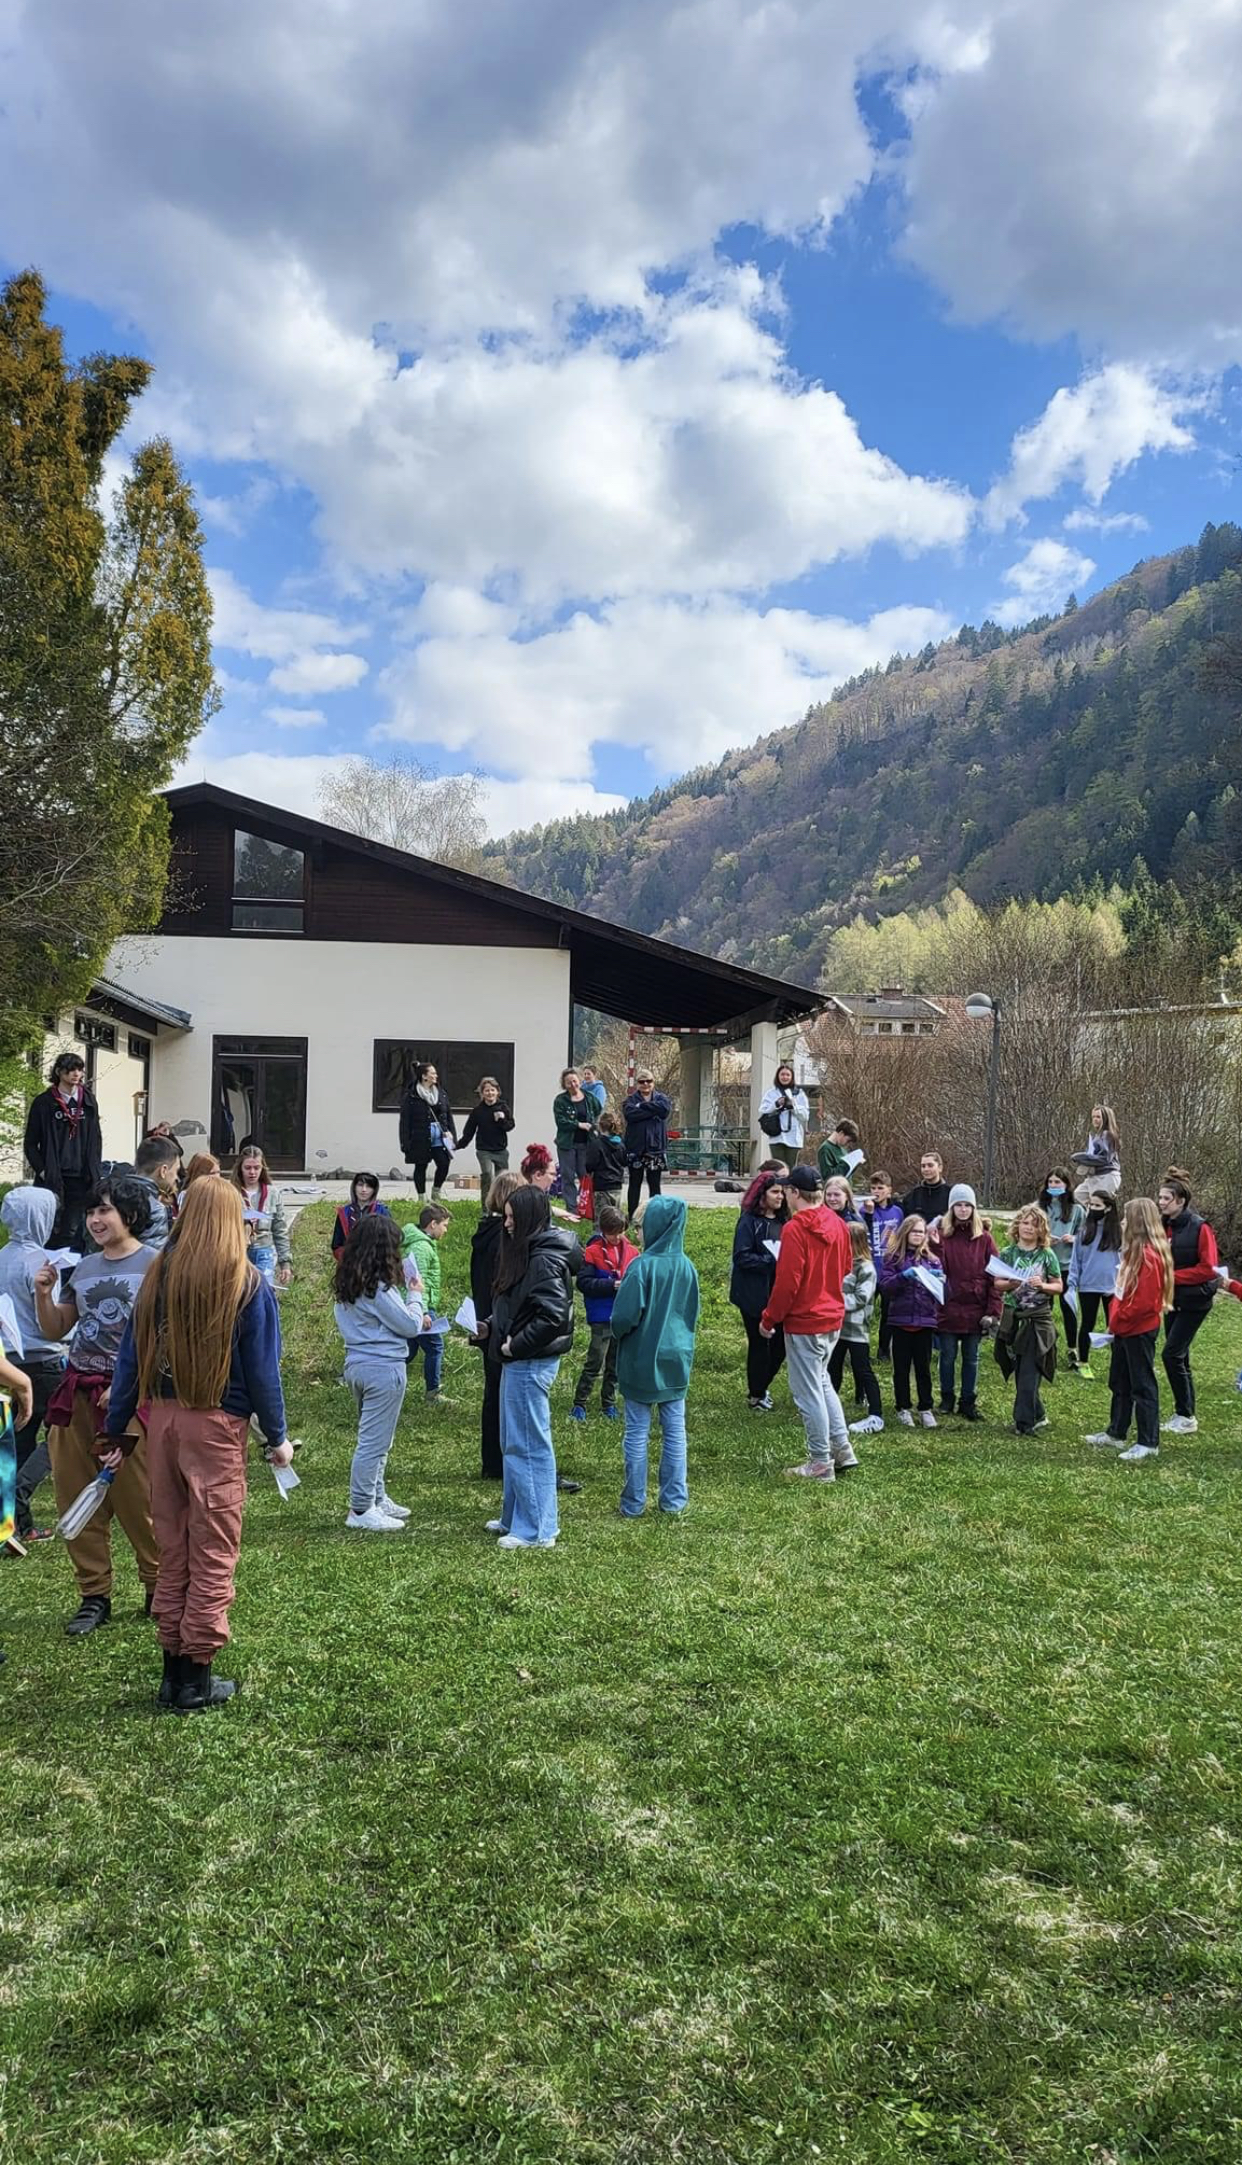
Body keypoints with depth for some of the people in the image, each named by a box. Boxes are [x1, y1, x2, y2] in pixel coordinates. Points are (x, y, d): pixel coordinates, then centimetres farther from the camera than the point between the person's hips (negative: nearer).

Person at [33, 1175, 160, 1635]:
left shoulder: (154, 1265, -5)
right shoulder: (83, 1268, 13)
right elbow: (55, 1331, 20)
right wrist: (44, 1294, 3)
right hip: (77, 1394, 6)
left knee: (138, 1501, -3)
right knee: (77, 1501, 7)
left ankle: (159, 1588, 14)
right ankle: (94, 1595, 18)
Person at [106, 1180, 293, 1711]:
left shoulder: (158, 1275, 3)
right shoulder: (247, 1284, -8)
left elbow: (131, 1357, 7)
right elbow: (262, 1370, -6)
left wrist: (118, 1430, 13)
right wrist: (277, 1437, 5)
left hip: (162, 1418, 4)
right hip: (217, 1424, -4)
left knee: (172, 1548, 15)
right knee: (213, 1553, 6)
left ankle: (173, 1668, 22)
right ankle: (197, 1679, 11)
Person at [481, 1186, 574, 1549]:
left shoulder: (543, 1260, -19)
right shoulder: (523, 1254, 13)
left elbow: (552, 1315, -27)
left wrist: (516, 1345, -19)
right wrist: (490, 1327, 7)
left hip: (532, 1363, -11)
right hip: (518, 1360, 11)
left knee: (529, 1445, -3)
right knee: (513, 1443, 18)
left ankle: (537, 1530, 5)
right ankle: (515, 1518, 30)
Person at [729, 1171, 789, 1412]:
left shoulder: (783, 1221, 8)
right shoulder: (749, 1220, -11)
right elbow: (742, 1256, -17)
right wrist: (772, 1262, -20)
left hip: (778, 1293, 6)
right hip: (755, 1295, -6)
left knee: (780, 1344, 10)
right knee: (759, 1344, 5)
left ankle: (761, 1388, 32)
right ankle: (756, 1396, 23)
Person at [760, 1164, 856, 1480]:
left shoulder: (795, 1229, -19)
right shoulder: (837, 1224, 3)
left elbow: (787, 1282, -19)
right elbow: (844, 1267, 15)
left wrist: (769, 1320, -8)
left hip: (803, 1322, -8)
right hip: (833, 1317, 8)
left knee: (808, 1392, 3)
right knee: (822, 1382, 22)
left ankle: (821, 1463, 10)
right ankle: (843, 1451, 21)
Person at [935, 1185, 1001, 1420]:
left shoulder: (984, 1238, 1)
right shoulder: (942, 1234, 0)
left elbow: (994, 1275, -1)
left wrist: (993, 1310, -7)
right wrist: (936, 1246, -22)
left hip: (975, 1310, 0)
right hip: (948, 1309, 0)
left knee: (971, 1358, 9)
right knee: (948, 1356, 8)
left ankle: (968, 1402, 19)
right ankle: (947, 1399, 23)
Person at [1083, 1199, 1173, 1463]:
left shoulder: (1150, 1255, -21)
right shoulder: (1135, 1251, 10)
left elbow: (1145, 1302, -24)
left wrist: (1118, 1321, -15)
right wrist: (1115, 1320, 8)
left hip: (1140, 1331, -10)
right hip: (1125, 1329, 10)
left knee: (1143, 1386, 0)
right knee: (1119, 1384, 18)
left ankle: (1148, 1443, 9)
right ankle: (1116, 1433, 30)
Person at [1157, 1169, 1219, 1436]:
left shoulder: (1200, 1228, -15)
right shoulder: (1161, 1226, 4)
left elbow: (1208, 1269, -18)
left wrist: (1172, 1276, -19)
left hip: (1194, 1300, -7)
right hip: (1172, 1299, 7)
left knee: (1172, 1354, -11)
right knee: (1179, 1358, 12)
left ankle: (1185, 1416, 0)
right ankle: (1183, 1414, 21)